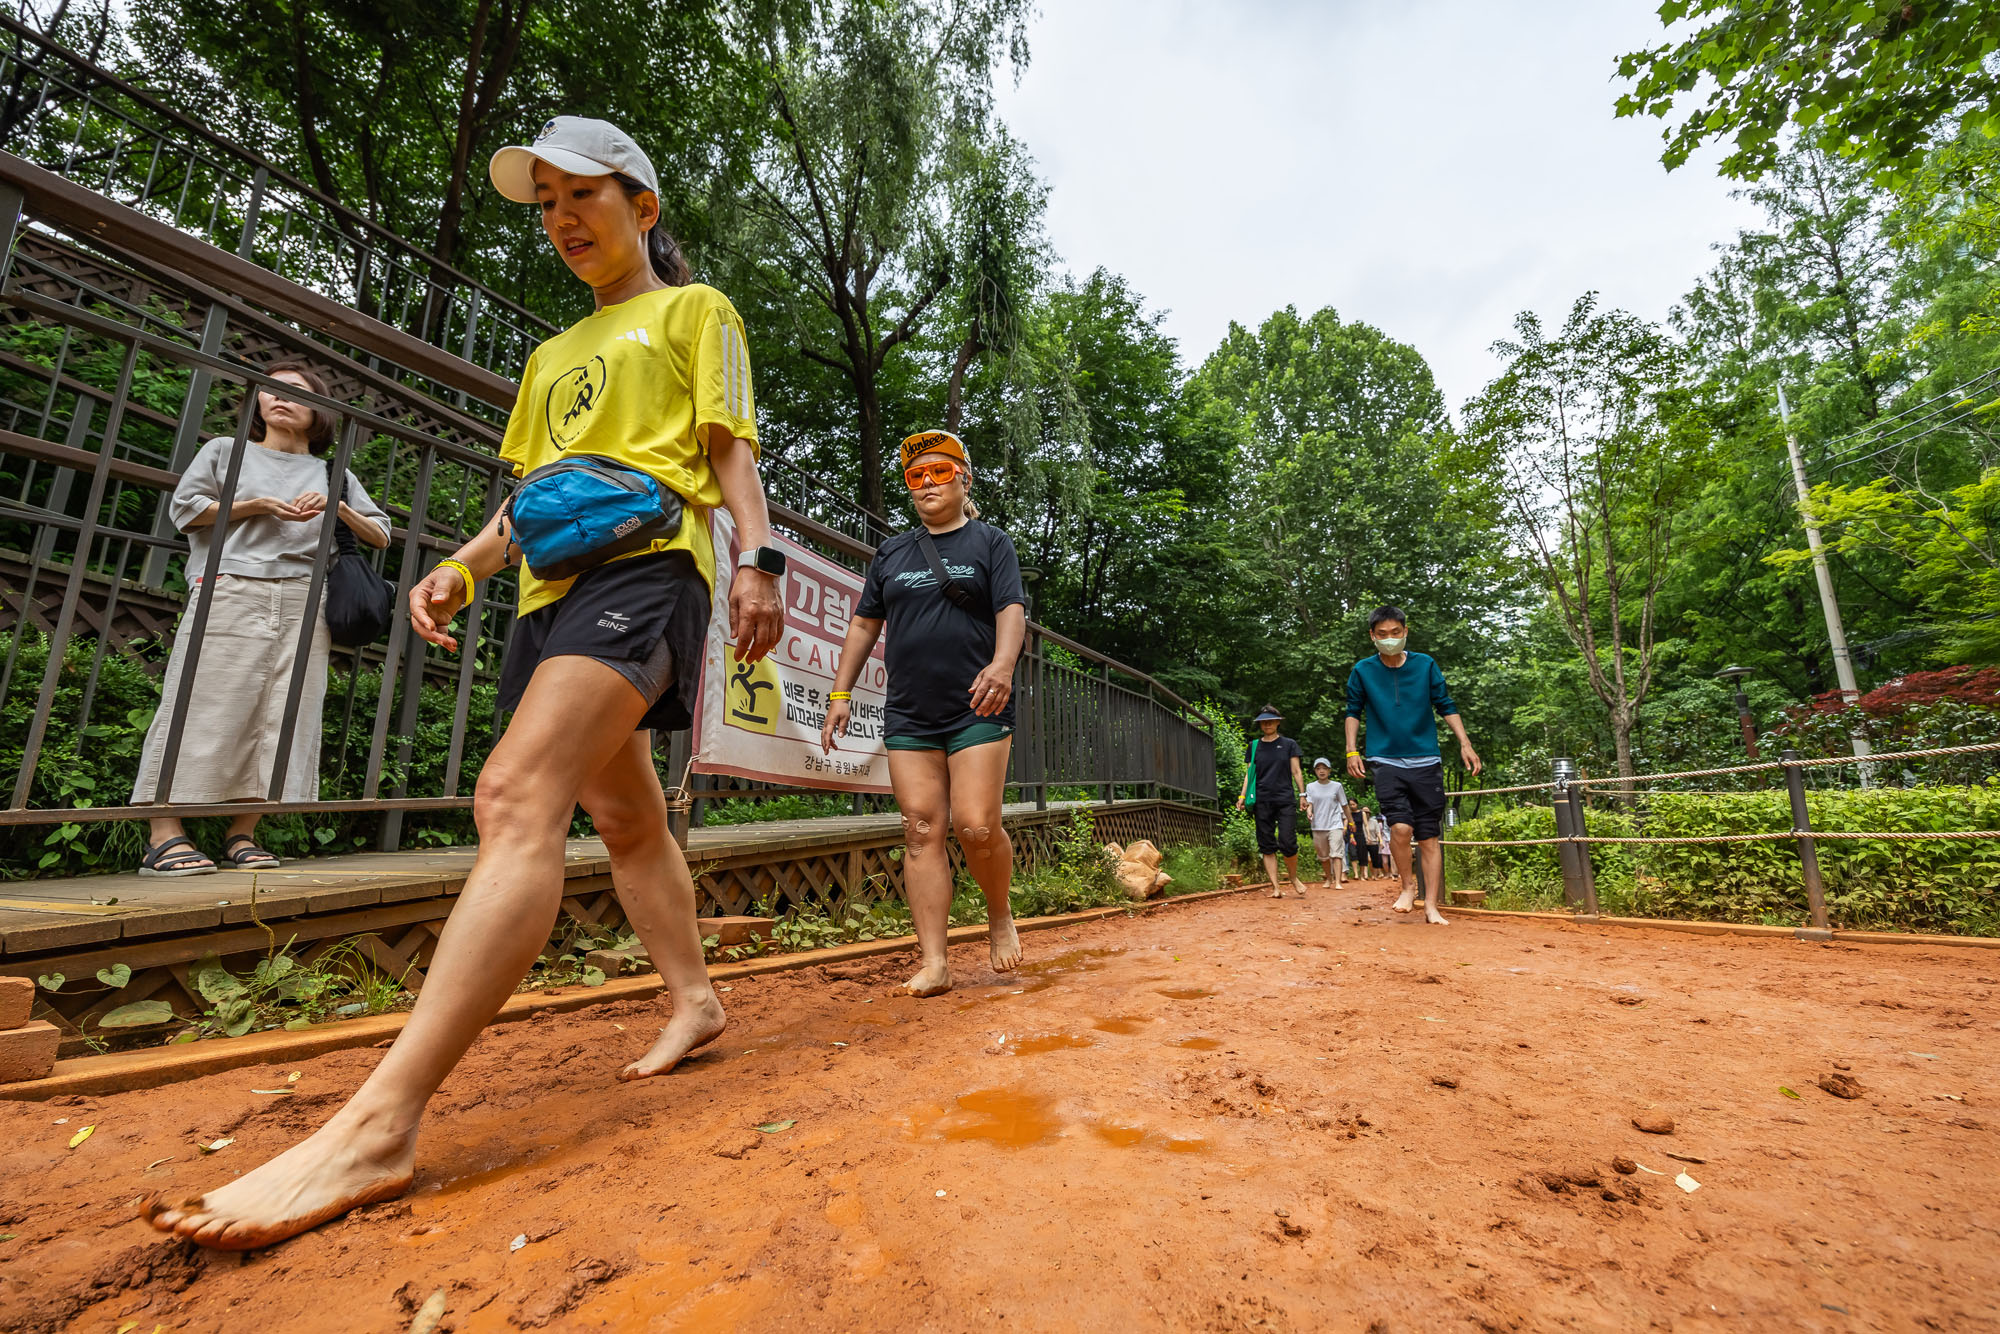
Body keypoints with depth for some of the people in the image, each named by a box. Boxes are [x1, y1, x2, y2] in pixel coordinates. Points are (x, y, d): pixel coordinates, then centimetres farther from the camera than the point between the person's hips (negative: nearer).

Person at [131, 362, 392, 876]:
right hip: (230, 594, -1)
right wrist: (257, 506, -3)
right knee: (208, 708, -8)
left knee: (283, 715, -5)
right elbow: (183, 509, 10)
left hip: (303, 604, 2)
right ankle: (164, 834, -5)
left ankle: (241, 834, 0)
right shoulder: (226, 451, 19)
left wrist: (338, 506, 1)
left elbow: (381, 536, 18)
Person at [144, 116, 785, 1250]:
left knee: (517, 796, -24)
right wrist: (462, 566, 12)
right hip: (554, 586, 8)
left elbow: (731, 449, 1)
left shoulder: (694, 311, 14)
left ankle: (376, 1129, -26)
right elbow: (533, 488, 28)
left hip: (644, 562, -8)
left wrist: (758, 562, -14)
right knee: (626, 816, 8)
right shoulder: (554, 354, 33)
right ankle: (695, 1001, 21)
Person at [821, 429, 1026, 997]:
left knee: (976, 826, -11)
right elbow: (864, 624, 20)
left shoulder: (991, 542, 10)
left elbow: (1012, 610, -4)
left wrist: (1002, 663, -24)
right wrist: (840, 695, 13)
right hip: (909, 716, 4)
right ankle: (933, 963, 5)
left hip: (978, 711, -3)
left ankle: (1000, 915, 19)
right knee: (921, 832, -1)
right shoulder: (890, 553, 20)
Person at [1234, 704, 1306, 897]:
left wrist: (1302, 794, -1)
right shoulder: (1253, 746, 13)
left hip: (1286, 799, -2)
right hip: (1262, 801, 2)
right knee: (1267, 846, 0)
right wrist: (1242, 795, 3)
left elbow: (1296, 771, 8)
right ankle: (1276, 887, 5)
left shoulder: (1289, 744, 10)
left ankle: (1293, 876, 17)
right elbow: (1249, 773, 13)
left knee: (1287, 843, -10)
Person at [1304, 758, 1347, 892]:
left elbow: (1344, 805, 8)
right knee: (1323, 856, 11)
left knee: (1336, 854, -13)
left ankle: (1337, 882, -18)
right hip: (1318, 826, 2)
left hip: (1335, 825, -2)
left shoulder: (1337, 786, 1)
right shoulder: (1310, 787, 2)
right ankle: (1329, 879, 29)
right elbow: (1309, 803, -5)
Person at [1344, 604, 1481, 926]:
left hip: (1426, 763, 1)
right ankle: (1408, 886, 7)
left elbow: (1446, 706, 10)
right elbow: (1353, 712, 10)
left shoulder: (1426, 665, 4)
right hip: (1386, 762, -1)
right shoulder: (1362, 671, 2)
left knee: (1429, 836, 2)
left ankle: (1431, 907, 11)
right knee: (1400, 826, -18)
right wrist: (1351, 750, 2)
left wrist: (1465, 743, 2)